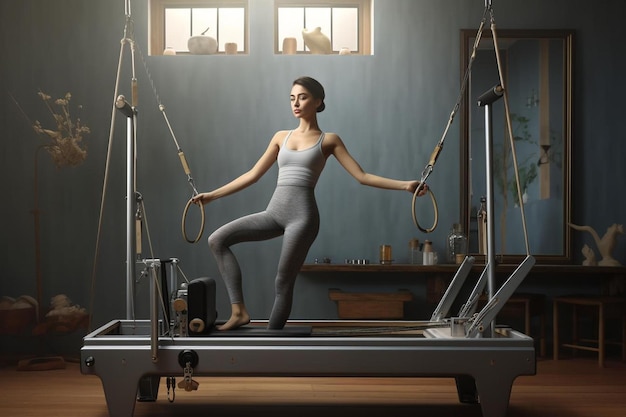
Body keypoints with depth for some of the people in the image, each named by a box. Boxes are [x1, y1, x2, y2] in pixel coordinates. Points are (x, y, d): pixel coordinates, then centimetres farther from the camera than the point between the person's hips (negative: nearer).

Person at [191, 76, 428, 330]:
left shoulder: (329, 140, 6)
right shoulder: (281, 137, 16)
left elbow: (362, 176, 1)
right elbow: (252, 175, 19)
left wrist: (405, 185, -9)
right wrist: (212, 195, 18)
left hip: (302, 215, -5)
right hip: (274, 212, 5)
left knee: (283, 283, -4)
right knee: (217, 239, -9)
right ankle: (239, 311, -7)